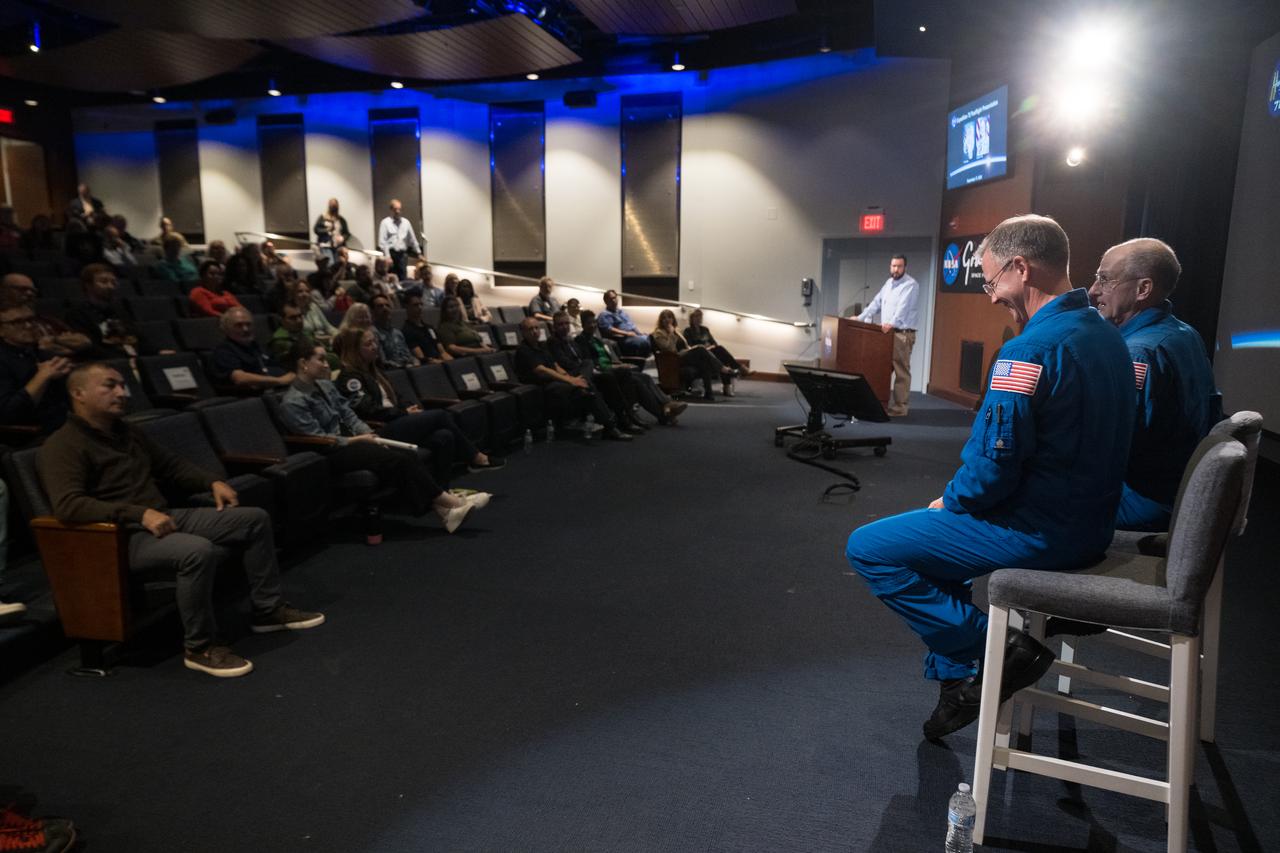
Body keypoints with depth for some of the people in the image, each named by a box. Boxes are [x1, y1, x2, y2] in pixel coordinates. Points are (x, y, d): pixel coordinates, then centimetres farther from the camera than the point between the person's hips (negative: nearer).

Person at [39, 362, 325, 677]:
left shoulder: (126, 432, 16)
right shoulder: (63, 446, -11)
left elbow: (172, 465, 26)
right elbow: (67, 505, -25)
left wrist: (212, 482, 8)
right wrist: (140, 513, -31)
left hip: (165, 519, 9)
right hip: (123, 537, -9)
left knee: (255, 518, 3)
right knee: (199, 550, -37)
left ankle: (268, 609, 12)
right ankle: (199, 647, -18)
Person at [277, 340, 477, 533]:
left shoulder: (324, 385, 11)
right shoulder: (292, 403, -13)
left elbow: (348, 415, 13)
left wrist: (368, 434, -4)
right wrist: (359, 439, -12)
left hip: (348, 441, 8)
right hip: (330, 455, -7)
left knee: (409, 454, -16)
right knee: (397, 460, -24)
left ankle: (442, 510, -23)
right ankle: (446, 501, -18)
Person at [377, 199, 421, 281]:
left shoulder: (406, 222, 9)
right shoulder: (385, 222, -1)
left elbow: (412, 239, 14)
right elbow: (382, 242, -6)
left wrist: (418, 253, 14)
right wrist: (387, 257, -13)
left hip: (402, 254, 3)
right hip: (391, 253, -3)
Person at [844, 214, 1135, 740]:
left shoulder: (1029, 351, -23)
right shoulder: (1105, 335, 8)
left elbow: (991, 470, -25)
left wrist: (950, 502, -3)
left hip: (1038, 533, -10)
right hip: (1090, 525, 10)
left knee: (868, 548, -4)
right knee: (934, 531, 27)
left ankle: (994, 647, 0)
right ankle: (955, 679, 25)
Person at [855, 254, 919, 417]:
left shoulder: (911, 285, -9)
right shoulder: (888, 283, 17)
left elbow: (903, 307, -22)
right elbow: (876, 303, 19)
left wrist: (891, 324, -36)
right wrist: (861, 318, 11)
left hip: (903, 334, -8)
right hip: (887, 333, 8)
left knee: (901, 371, -5)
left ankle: (899, 408, -2)